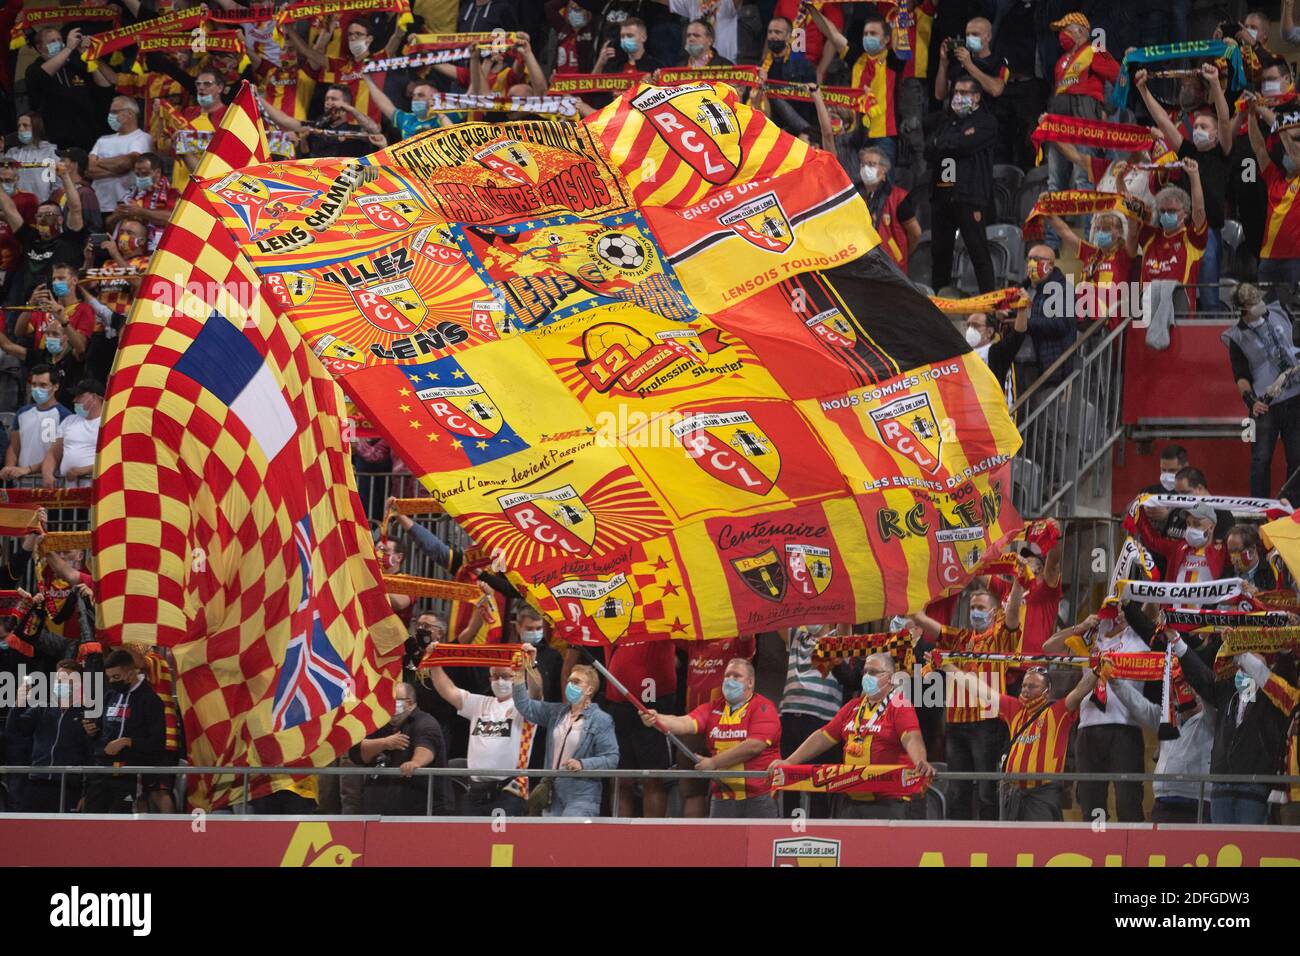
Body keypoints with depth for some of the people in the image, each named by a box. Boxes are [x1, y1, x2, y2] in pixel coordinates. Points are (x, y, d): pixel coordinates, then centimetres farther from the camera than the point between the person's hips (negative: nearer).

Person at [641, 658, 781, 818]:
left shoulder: (763, 708, -3)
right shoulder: (712, 709, 12)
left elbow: (754, 746, -15)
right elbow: (685, 723, -4)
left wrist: (713, 762, -13)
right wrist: (657, 719, -25)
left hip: (759, 797, -4)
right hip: (723, 797, 4)